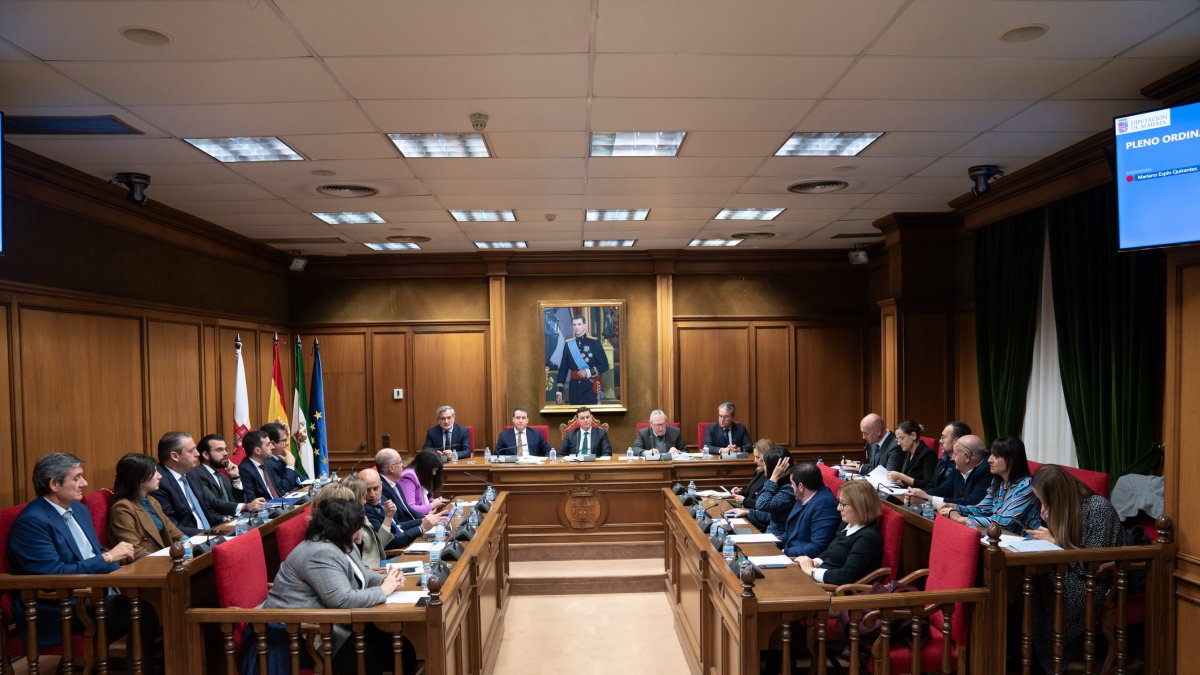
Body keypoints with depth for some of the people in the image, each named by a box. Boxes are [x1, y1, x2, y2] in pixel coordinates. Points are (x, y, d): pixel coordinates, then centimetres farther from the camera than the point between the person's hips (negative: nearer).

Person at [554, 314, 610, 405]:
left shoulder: (594, 342, -2)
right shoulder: (568, 344, 6)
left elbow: (604, 365, -2)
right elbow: (563, 369, 6)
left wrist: (588, 372, -15)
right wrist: (559, 391, 0)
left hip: (591, 388, -3)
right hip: (574, 388, 3)